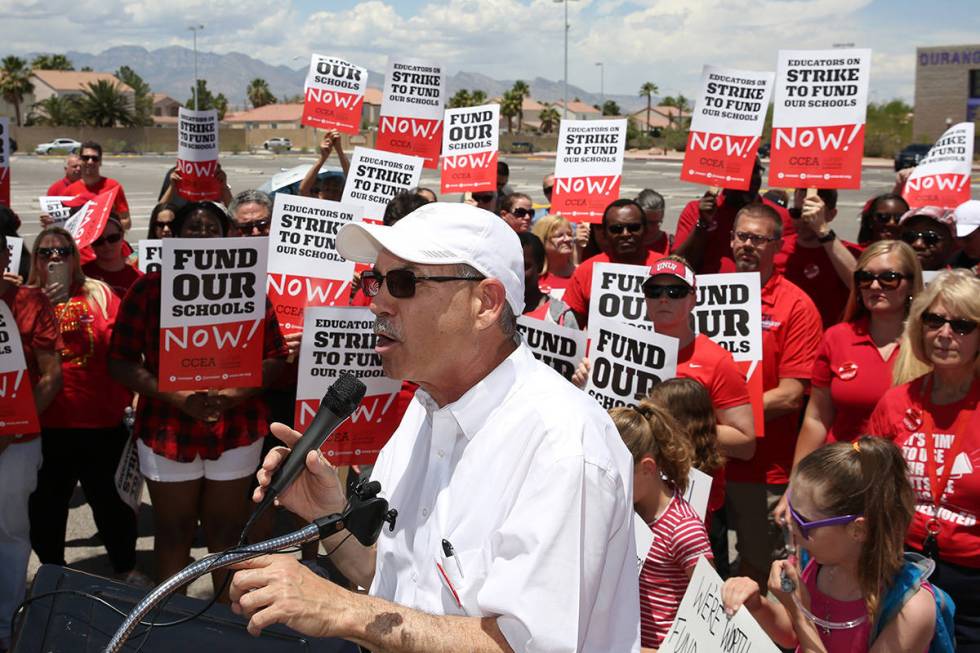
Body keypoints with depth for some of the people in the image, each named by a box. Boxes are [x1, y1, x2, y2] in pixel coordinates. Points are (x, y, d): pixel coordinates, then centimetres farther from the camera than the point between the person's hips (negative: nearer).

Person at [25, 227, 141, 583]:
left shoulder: (99, 293, 2)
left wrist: (122, 399, -9)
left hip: (102, 421, 0)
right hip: (46, 425, 1)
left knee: (111, 499, 12)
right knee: (45, 505, 13)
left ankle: (126, 567, 31)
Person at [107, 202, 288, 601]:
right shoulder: (149, 288, 1)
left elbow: (275, 356, 3)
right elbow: (121, 361, -3)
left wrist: (236, 395, -15)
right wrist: (177, 397, -16)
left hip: (235, 429, 1)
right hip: (167, 430, 0)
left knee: (227, 530, 11)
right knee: (173, 531, 12)